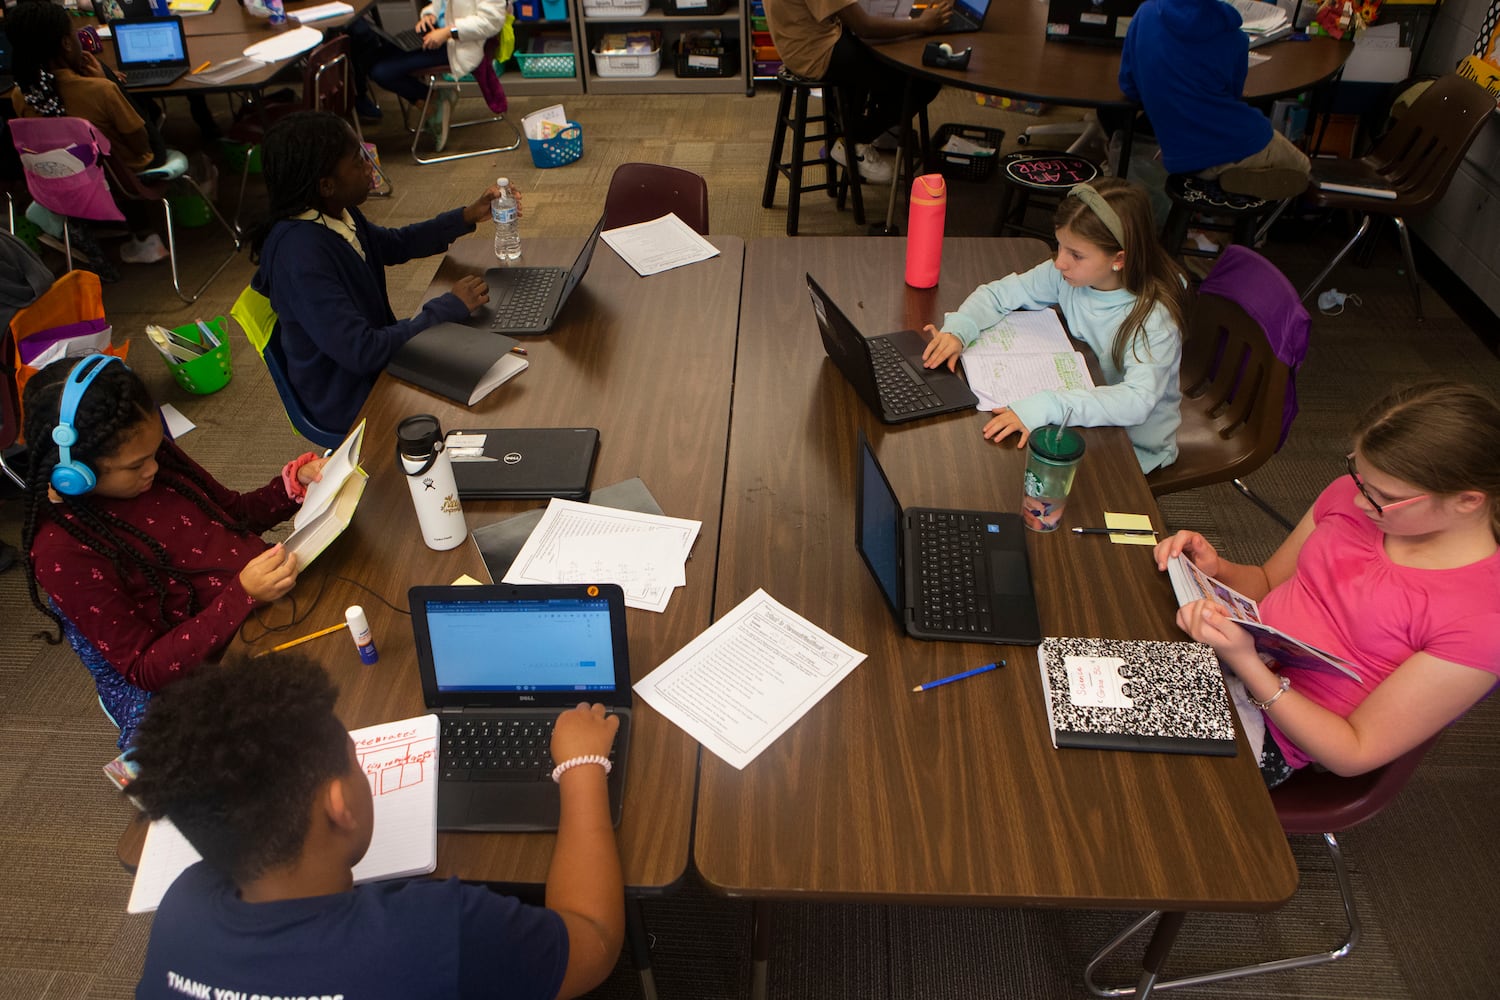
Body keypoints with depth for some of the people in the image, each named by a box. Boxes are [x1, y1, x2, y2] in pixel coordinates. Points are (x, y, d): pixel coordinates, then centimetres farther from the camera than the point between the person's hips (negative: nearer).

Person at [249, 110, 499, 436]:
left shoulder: (338, 215, -2)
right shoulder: (301, 252, -31)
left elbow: (395, 244, 19)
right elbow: (361, 352, -33)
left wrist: (467, 216, 10)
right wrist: (448, 307, -27)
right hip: (351, 401, -9)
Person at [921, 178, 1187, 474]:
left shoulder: (1153, 318, -29)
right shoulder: (1068, 275, -13)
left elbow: (1137, 401, -42)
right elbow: (1000, 293, -4)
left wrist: (1046, 407, -53)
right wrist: (957, 331, -25)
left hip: (1136, 446, -5)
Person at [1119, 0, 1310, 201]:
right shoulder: (1232, 37, -6)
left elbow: (1129, 87, 4)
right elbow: (1233, 96, 10)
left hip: (1181, 159, 3)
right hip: (1243, 148, -3)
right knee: (1301, 169, 24)